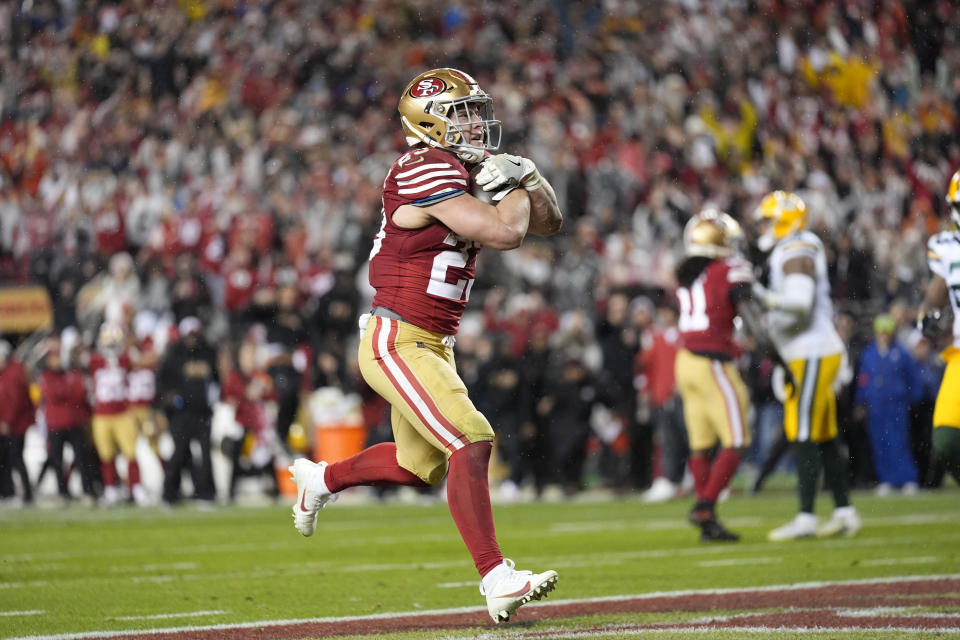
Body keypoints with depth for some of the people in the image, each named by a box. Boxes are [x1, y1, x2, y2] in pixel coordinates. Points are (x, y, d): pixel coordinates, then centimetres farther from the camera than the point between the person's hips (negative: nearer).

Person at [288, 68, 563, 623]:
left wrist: (528, 179, -2)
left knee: (421, 465, 22)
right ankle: (497, 579, -23)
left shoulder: (468, 173, 10)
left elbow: (549, 223, 16)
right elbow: (505, 233, -26)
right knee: (471, 443, -21)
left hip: (432, 346, 10)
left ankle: (321, 479, 45)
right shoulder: (428, 173, -19)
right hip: (396, 343, -10)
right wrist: (520, 188, -8)